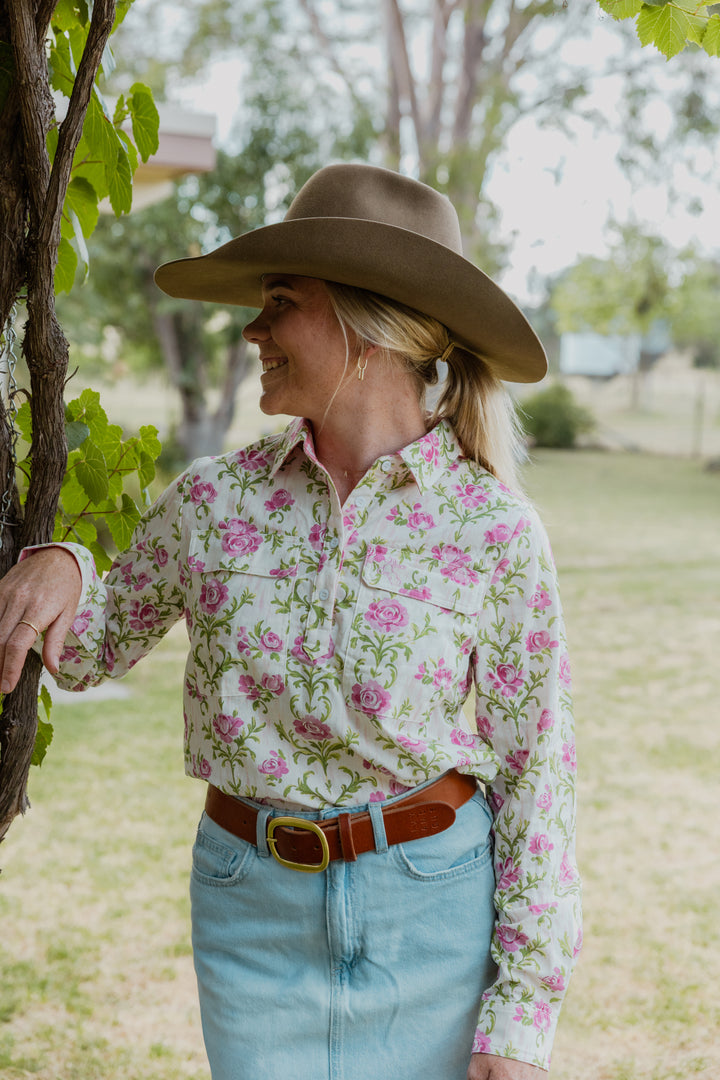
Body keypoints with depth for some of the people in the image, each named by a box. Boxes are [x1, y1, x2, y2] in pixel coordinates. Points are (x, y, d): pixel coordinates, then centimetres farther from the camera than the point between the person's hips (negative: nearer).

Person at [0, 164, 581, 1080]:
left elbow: (536, 766, -5)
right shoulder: (216, 500, -3)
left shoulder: (493, 530, -10)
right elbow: (90, 651, 11)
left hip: (433, 908, -2)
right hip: (254, 910, 2)